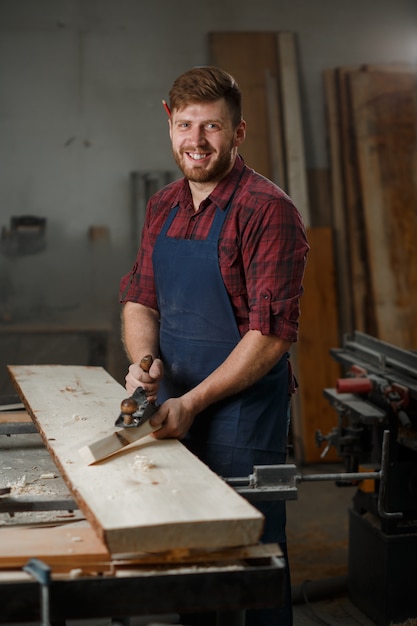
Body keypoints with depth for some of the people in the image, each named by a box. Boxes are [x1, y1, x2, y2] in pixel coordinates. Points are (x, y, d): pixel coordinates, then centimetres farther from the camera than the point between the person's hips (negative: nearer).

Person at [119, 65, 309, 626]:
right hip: (175, 410, 7)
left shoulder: (267, 210, -14)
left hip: (244, 412, -6)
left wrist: (192, 401, -18)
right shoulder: (163, 207, 9)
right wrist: (144, 362, -6)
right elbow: (139, 301, 14)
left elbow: (271, 333, -18)